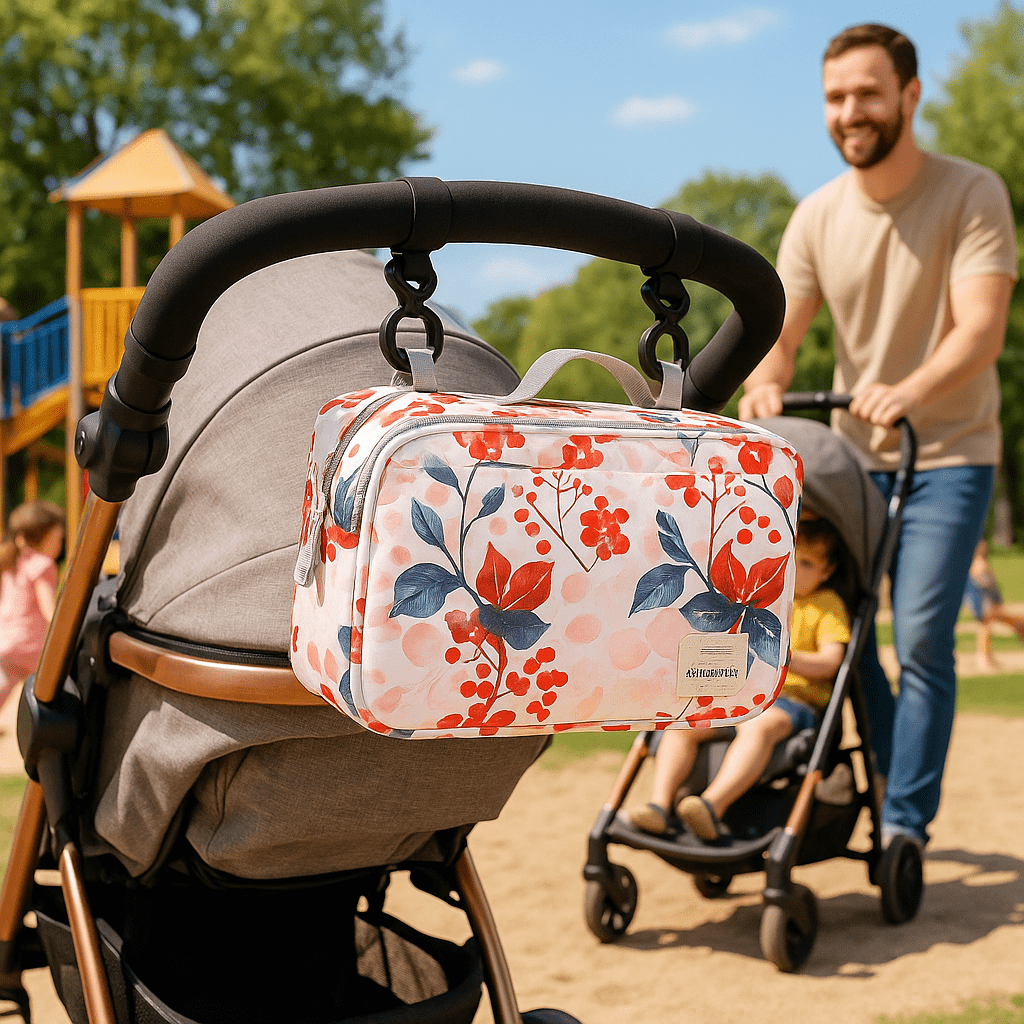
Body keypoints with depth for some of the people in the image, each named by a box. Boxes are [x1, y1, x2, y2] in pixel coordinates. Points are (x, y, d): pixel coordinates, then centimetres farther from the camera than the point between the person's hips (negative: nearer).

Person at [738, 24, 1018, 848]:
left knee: (921, 638, -13)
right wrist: (765, 384, -26)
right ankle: (886, 783, 26)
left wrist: (908, 392, -41)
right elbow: (782, 331, -2)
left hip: (948, 452, -4)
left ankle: (905, 824, -1)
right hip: (851, 452, 5)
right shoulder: (818, 216, 3)